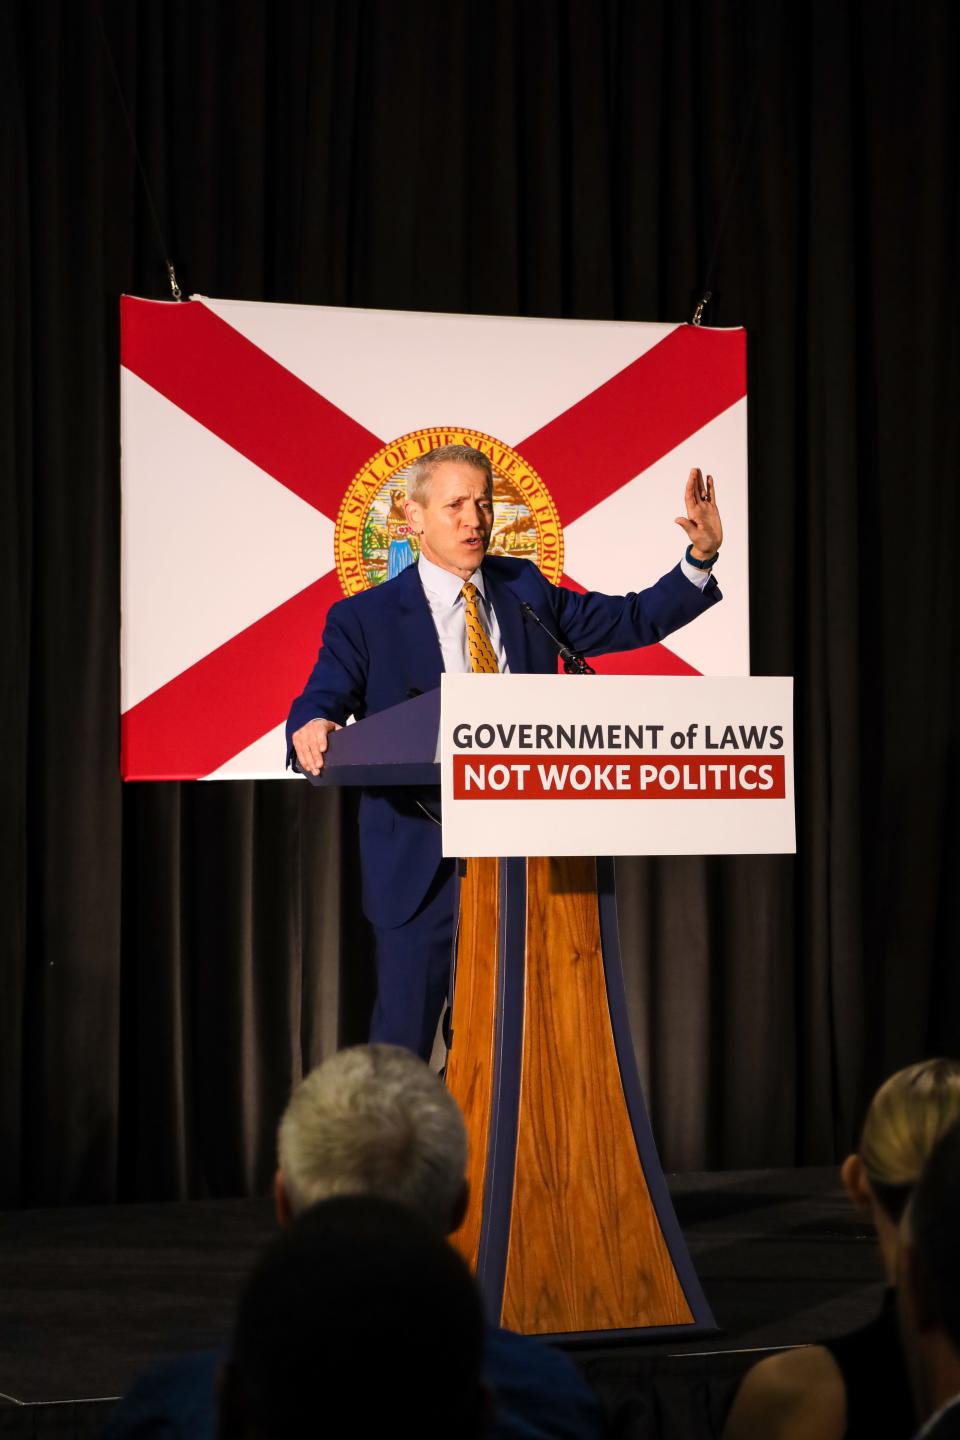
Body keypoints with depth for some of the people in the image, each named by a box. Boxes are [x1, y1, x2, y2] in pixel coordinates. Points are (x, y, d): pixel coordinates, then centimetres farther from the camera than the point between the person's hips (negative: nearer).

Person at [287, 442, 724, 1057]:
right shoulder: (365, 618, -2)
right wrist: (312, 731, -35)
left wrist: (702, 557, -3)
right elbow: (318, 704, -10)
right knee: (403, 1036, 1)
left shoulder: (525, 590, 9)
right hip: (423, 860, -3)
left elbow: (633, 619, 12)